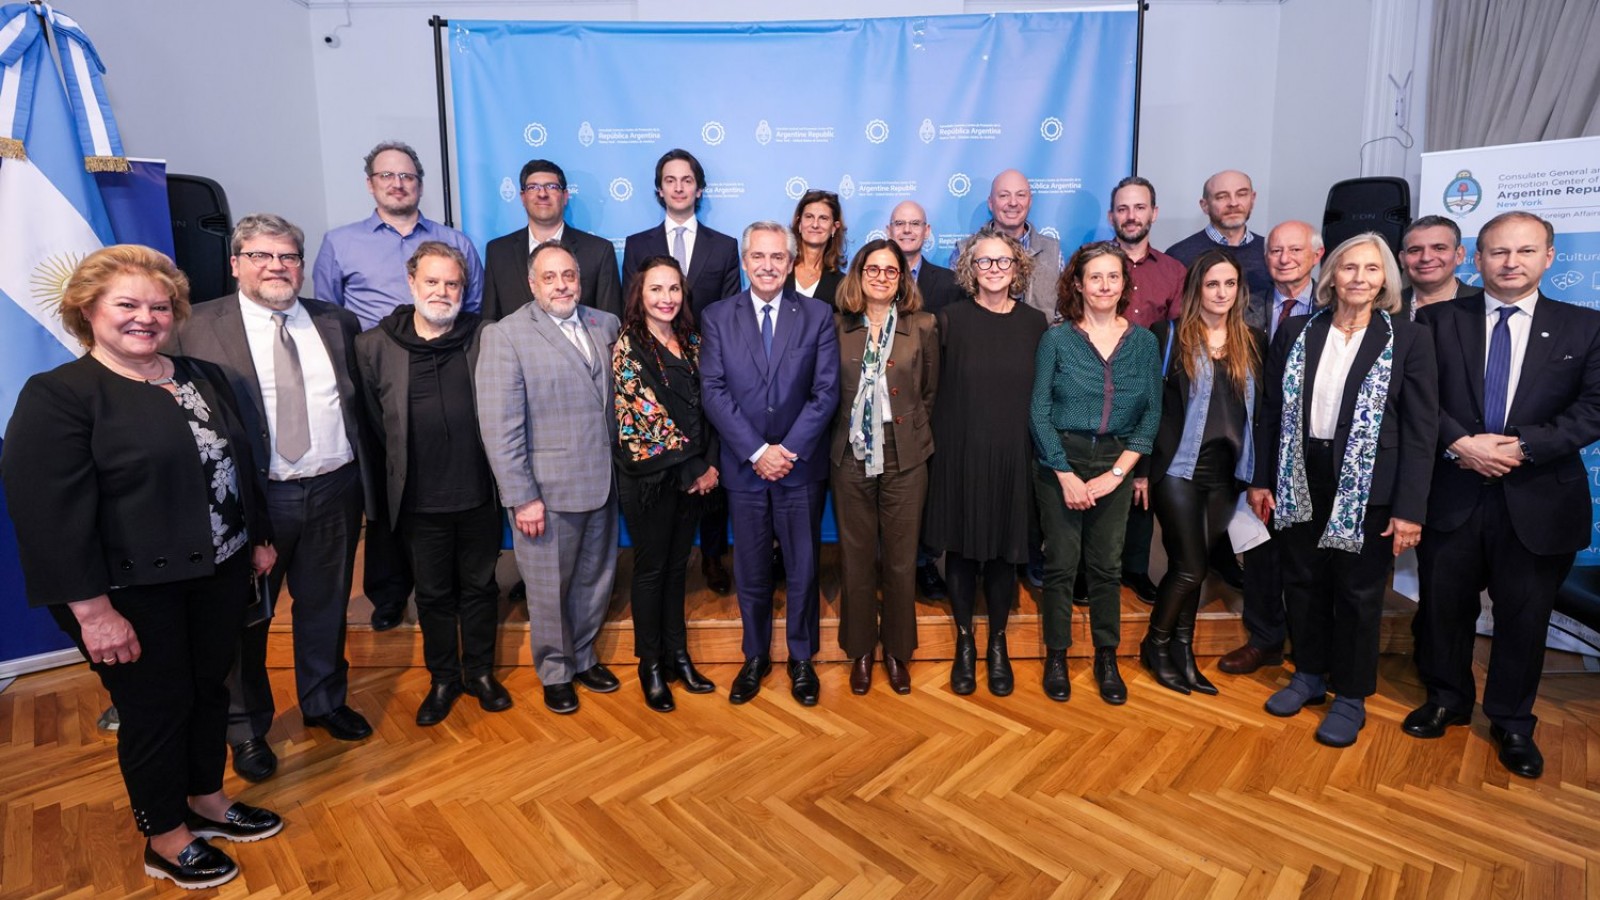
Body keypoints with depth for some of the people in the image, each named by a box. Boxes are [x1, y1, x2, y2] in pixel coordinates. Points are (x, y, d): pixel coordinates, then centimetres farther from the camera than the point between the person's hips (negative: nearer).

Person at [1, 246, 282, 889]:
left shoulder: (202, 378, 7)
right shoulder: (57, 396, -12)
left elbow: (239, 464, 15)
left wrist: (258, 539, 17)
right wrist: (93, 611, -19)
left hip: (218, 575, 6)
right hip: (135, 594, -6)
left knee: (210, 690, 19)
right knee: (156, 710, 10)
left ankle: (207, 801, 41)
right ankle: (165, 840, 31)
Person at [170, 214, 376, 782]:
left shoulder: (337, 323, 6)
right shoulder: (197, 329, -4)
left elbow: (360, 404, 9)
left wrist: (367, 480, 6)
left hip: (334, 491, 3)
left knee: (326, 607, 17)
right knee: (246, 616, 13)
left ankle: (325, 702, 39)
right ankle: (246, 728, 33)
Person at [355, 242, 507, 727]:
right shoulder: (374, 346, -3)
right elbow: (372, 422, 4)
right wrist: (398, 472, 5)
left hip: (479, 494, 0)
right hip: (419, 500, 0)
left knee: (479, 586, 15)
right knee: (433, 593, 15)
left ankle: (481, 672, 33)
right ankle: (443, 678, 34)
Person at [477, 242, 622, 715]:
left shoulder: (606, 325, 7)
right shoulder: (504, 336, -8)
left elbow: (617, 398, 8)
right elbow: (499, 425, -13)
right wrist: (521, 497, -15)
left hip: (602, 483, 5)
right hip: (548, 491, -5)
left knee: (595, 580, 18)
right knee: (550, 590, 11)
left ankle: (584, 658, 40)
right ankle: (555, 673, 33)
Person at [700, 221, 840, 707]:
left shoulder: (818, 315, 1)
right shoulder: (718, 316, 1)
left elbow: (826, 391, -5)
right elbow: (713, 391, -6)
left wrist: (789, 449, -15)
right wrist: (757, 451, -14)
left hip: (801, 466, 0)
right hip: (744, 466, 1)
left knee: (802, 568, 10)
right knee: (750, 571, 12)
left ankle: (801, 658, 29)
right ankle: (755, 657, 30)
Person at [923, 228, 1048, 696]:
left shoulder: (1034, 323, 4)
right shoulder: (951, 318, -2)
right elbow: (931, 387, -2)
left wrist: (1043, 453, 2)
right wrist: (937, 442, -7)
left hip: (1013, 456, 1)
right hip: (960, 453, -1)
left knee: (1004, 552, 8)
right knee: (961, 549, 8)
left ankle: (998, 644, 27)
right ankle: (964, 643, 26)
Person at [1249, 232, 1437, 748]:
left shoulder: (1409, 339, -4)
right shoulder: (1296, 332, 3)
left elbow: (1421, 430, -7)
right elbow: (1271, 410, 5)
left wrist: (1409, 509, -12)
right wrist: (1262, 480, 2)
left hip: (1367, 488, -2)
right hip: (1301, 481, 3)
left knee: (1358, 593, 9)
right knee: (1303, 583, 13)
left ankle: (1350, 696, 26)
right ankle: (1310, 675, 33)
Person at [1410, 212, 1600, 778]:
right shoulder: (1438, 320, 2)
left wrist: (1522, 447, -16)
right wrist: (1460, 443, -17)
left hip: (1538, 498, 0)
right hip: (1451, 492, 0)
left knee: (1524, 615, 11)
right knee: (1443, 605, 12)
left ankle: (1512, 721, 30)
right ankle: (1447, 700, 33)